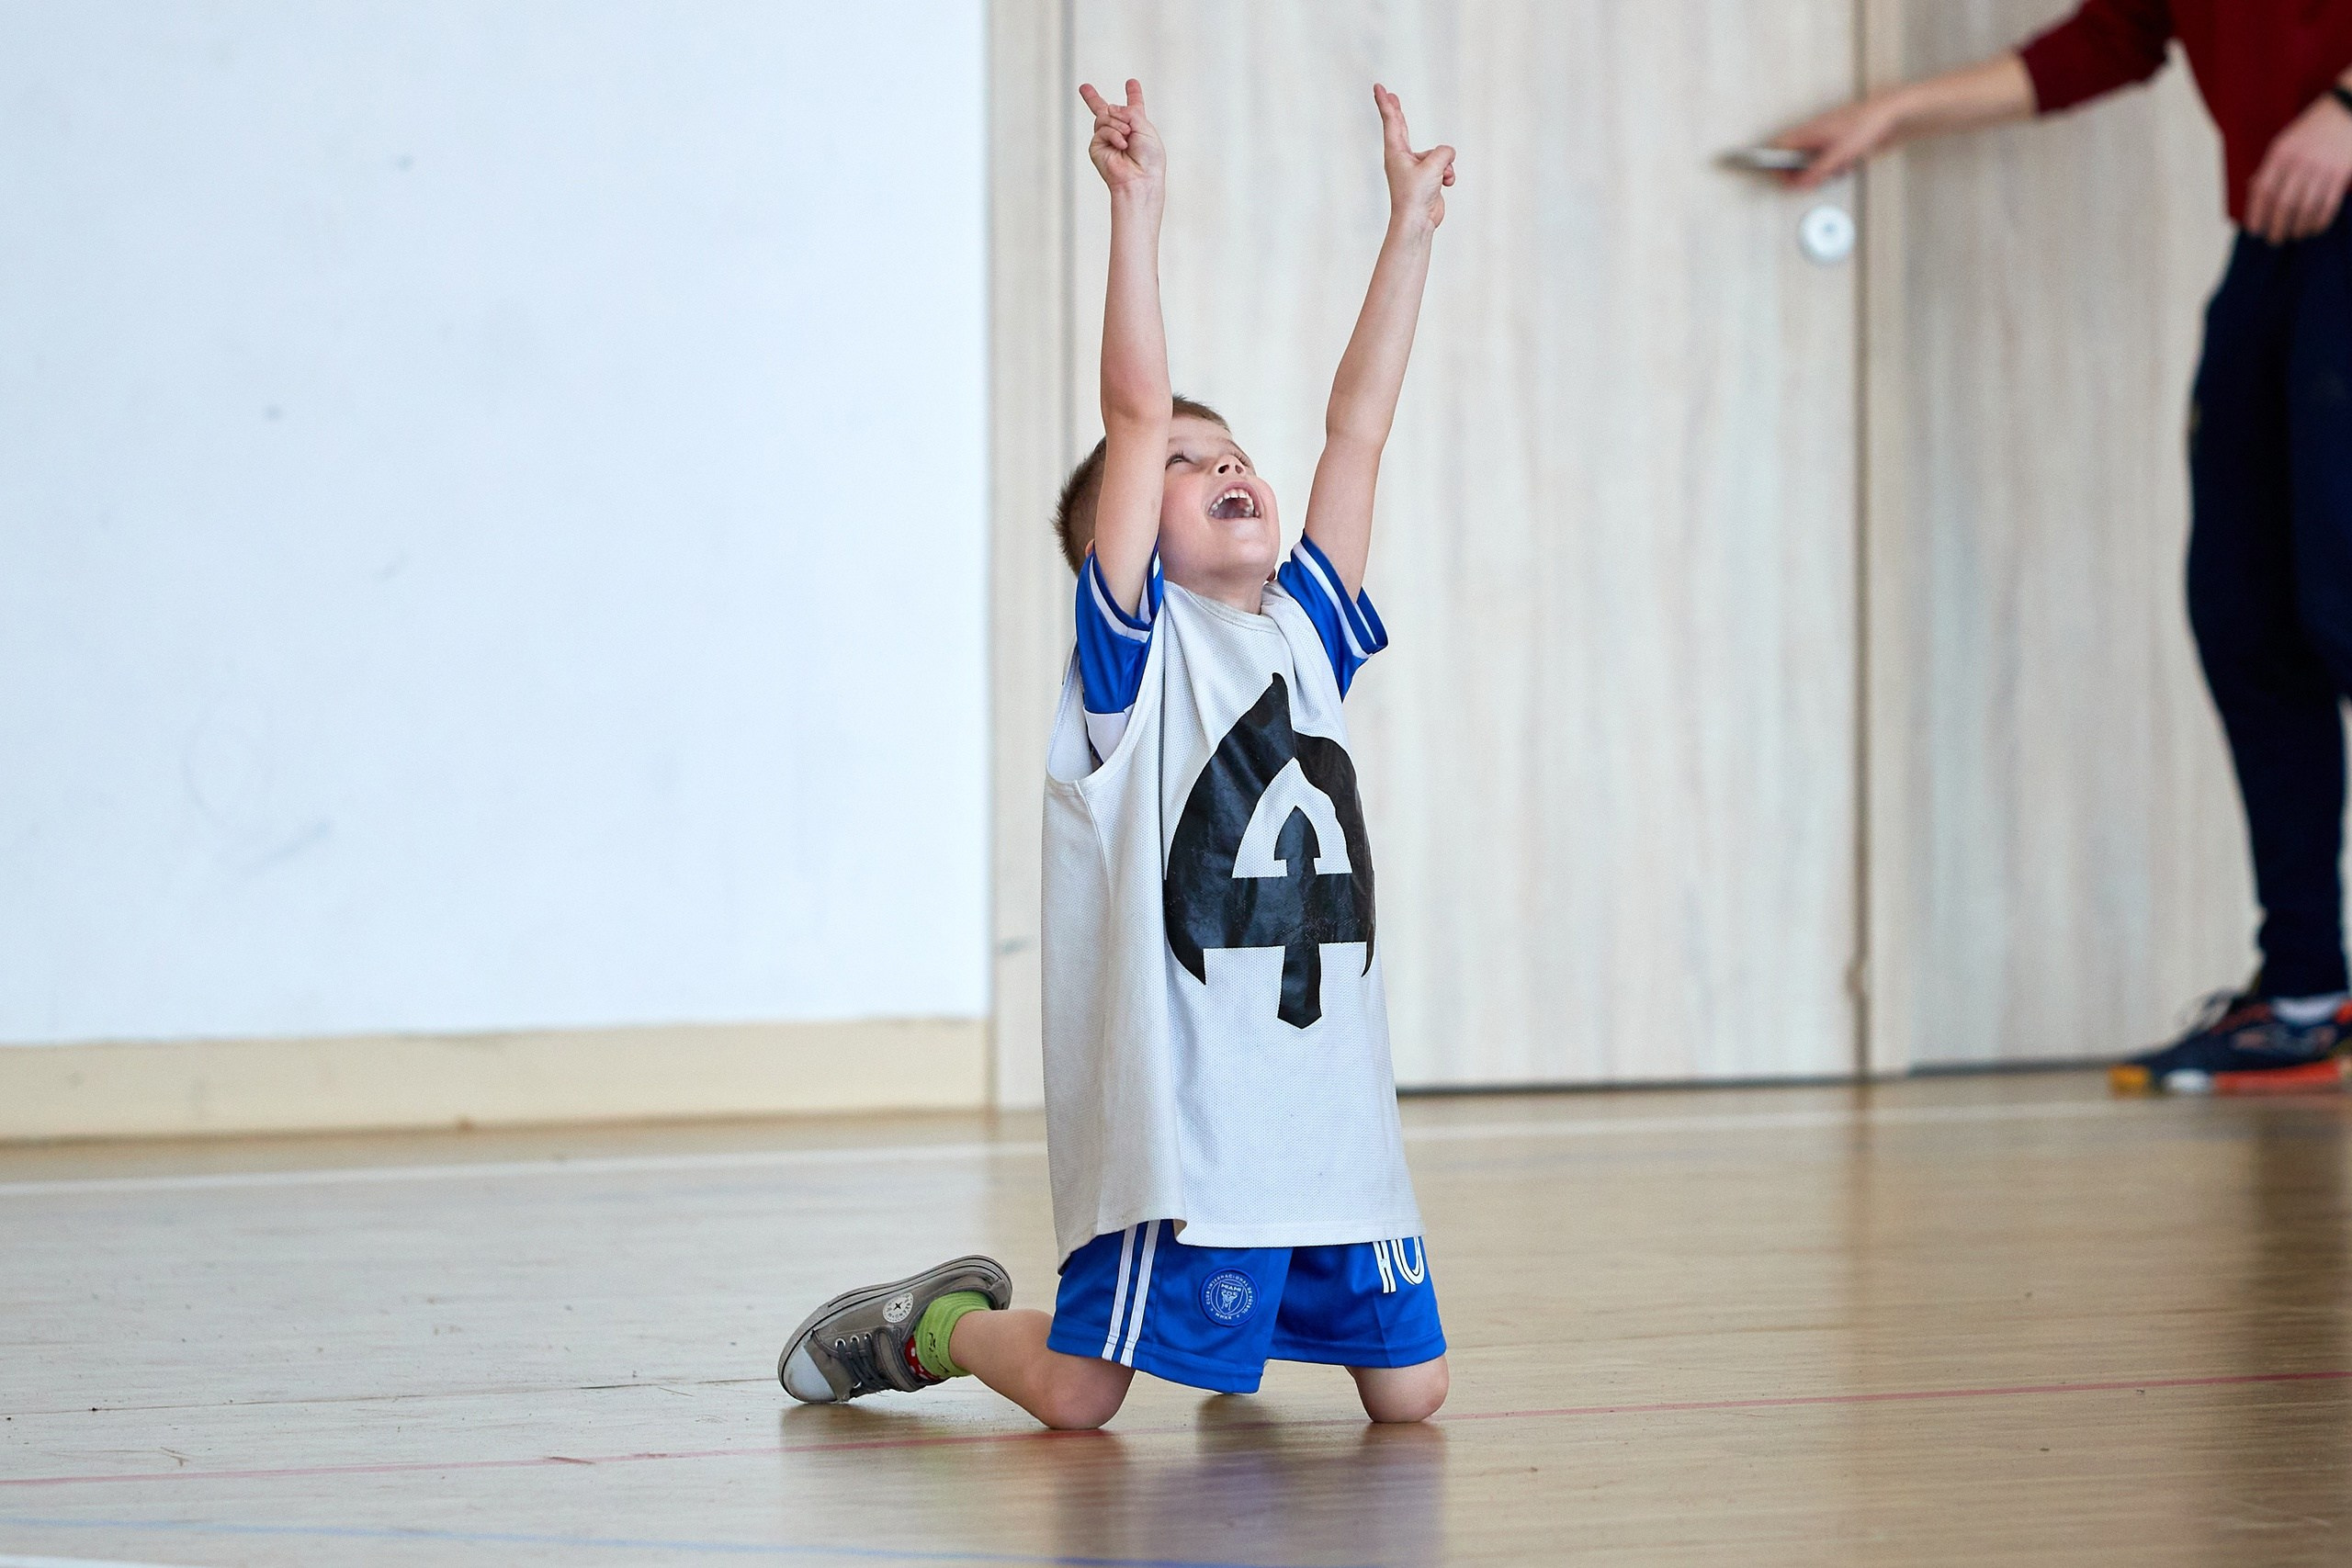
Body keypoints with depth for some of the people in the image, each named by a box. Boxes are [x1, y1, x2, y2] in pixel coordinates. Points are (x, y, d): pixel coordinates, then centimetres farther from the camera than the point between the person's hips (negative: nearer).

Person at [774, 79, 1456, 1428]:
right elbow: (1137, 408, -12)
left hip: (1333, 1103, 6)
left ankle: (1259, 1310, 36)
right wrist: (1138, 209, -18)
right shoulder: (1136, 639, -2)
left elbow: (1360, 425, 12)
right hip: (1181, 1105, -6)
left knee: (1409, 1387, 6)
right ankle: (932, 1324, 26)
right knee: (1079, 1393, -5)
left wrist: (1413, 225, 12)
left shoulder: (1303, 629, 14)